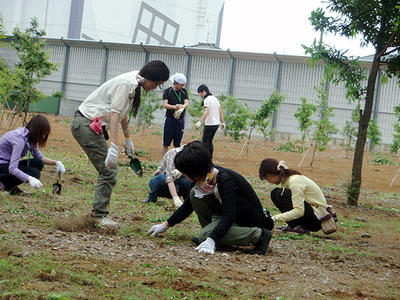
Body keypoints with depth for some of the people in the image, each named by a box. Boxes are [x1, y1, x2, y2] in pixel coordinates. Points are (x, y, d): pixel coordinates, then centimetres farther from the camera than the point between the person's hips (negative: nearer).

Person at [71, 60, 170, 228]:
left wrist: (128, 139, 27)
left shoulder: (134, 85, 11)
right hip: (86, 124, -10)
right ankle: (100, 214, -5)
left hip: (91, 125, 10)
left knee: (109, 171, 10)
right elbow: (114, 114, -26)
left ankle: (98, 211, 15)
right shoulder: (126, 83, -19)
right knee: (109, 171, -11)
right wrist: (114, 147, -30)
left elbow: (123, 114, 22)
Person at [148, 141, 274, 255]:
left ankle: (259, 234, -17)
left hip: (248, 221, -8)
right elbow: (187, 206, 10)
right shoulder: (201, 179, -4)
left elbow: (229, 215, -36)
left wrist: (211, 240, -45)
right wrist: (165, 225, 12)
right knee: (195, 193, -6)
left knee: (205, 236, -27)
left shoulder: (226, 180, -29)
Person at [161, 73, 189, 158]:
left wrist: (183, 106, -26)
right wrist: (174, 107, -32)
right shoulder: (167, 91, -2)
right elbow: (164, 105, -13)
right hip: (170, 119, -4)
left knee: (177, 144, 7)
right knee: (166, 144, -1)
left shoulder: (184, 91, 10)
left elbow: (186, 103, -2)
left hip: (180, 120, 4)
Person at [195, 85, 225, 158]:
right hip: (216, 124, 8)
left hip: (209, 124, -8)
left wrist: (200, 122, -29)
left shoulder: (206, 99, -11)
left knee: (205, 142, -4)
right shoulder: (215, 99, 14)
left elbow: (207, 112, -24)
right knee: (210, 141, 16)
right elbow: (220, 111, 16)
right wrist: (222, 122, 21)